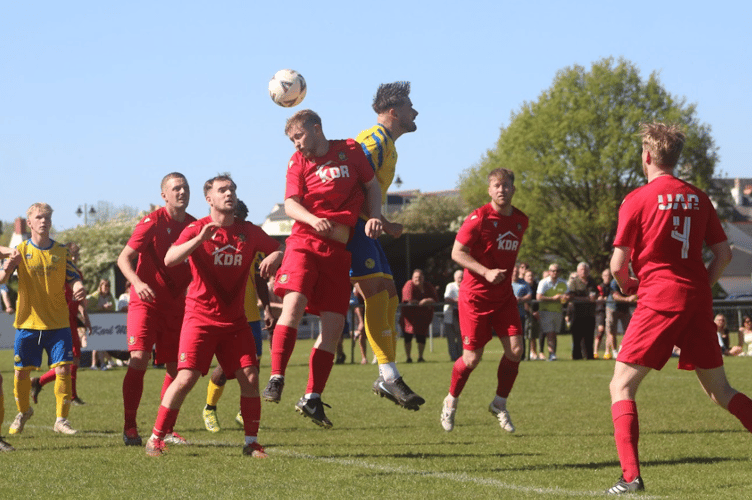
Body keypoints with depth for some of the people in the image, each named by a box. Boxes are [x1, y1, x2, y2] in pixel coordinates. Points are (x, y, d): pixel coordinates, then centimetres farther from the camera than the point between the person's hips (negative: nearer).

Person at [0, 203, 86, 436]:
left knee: (63, 369, -10)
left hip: (58, 323, 1)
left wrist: (79, 288, -22)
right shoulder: (21, 251, 0)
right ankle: (23, 411, 31)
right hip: (28, 321, -1)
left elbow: (73, 278, 2)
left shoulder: (61, 251, 5)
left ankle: (61, 419, 1)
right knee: (21, 371, 4)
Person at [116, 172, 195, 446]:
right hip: (146, 302, -5)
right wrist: (137, 282, -29)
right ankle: (129, 426, -11)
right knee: (139, 358, -17)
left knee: (176, 367, 5)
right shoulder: (152, 222, -10)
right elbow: (124, 258, -12)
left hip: (176, 306, 5)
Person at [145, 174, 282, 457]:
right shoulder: (197, 229, -4)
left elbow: (280, 250, 12)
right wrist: (200, 239, -31)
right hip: (200, 316, -3)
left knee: (250, 377, -7)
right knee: (186, 378, -12)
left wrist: (275, 257, -12)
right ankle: (156, 439, -1)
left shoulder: (249, 232, 6)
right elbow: (169, 259, -18)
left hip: (235, 319, 4)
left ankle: (251, 442, 5)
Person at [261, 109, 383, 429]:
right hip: (305, 243, -2)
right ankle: (276, 380, -21)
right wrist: (313, 219, -24)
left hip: (338, 250, 2)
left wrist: (374, 216, -1)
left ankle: (312, 399, 7)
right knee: (293, 303, -26)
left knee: (334, 323, -2)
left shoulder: (350, 151, 9)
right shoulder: (298, 163, 7)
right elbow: (290, 204, -4)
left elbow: (372, 186, 17)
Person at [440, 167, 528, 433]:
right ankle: (451, 400, 24)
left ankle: (499, 404, 10)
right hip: (475, 294, -5)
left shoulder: (521, 221, 6)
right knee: (472, 358, -3)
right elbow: (457, 252, -13)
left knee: (515, 349, -9)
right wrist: (486, 272, -23)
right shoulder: (479, 218, -13)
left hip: (504, 294, 5)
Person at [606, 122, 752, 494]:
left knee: (621, 386, 0)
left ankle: (630, 477, -13)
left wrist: (628, 287, 16)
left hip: (659, 300, -5)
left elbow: (618, 266, -5)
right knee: (718, 390, 16)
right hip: (698, 301, 5)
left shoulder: (637, 200, -5)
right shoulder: (698, 198, 10)